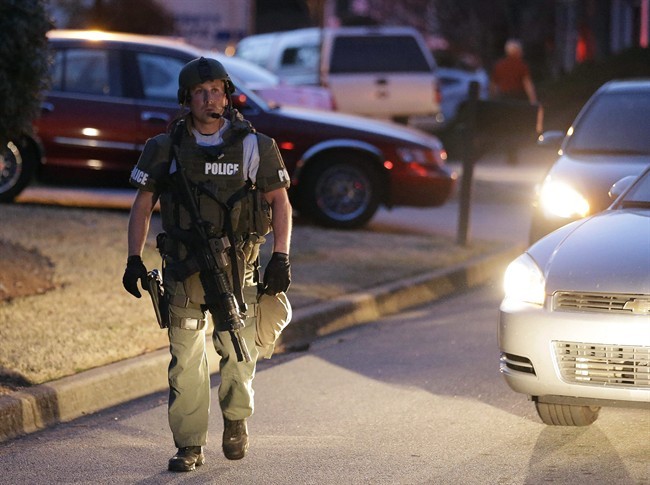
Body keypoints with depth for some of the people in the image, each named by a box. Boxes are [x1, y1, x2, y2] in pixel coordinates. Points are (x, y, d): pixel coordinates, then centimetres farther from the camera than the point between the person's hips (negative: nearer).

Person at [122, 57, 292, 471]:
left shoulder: (255, 146, 2)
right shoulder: (165, 148, 4)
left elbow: (280, 203, 8)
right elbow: (142, 205, 11)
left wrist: (281, 257, 0)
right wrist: (134, 259, 3)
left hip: (236, 268, -1)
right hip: (183, 267, 1)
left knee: (239, 352, -3)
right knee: (185, 359, -1)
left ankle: (236, 421, 25)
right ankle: (190, 446, 8)